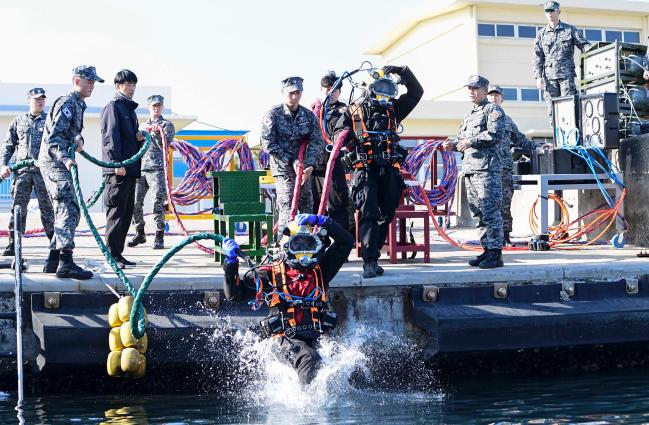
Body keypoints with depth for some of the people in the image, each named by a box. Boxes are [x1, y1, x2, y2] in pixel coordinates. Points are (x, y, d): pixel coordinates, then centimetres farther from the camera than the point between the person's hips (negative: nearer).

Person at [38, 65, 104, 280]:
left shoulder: (78, 104, 18)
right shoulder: (67, 103, -13)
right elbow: (54, 136, -22)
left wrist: (79, 140, -3)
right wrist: (65, 159, -35)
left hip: (59, 163, 10)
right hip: (54, 163, -10)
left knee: (64, 212, 14)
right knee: (69, 210, -17)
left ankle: (54, 258, 20)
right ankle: (66, 264, -22)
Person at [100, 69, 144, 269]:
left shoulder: (130, 109, 23)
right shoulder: (113, 107, -5)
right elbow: (110, 136, -14)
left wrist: (140, 138, 7)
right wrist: (117, 162, -21)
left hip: (130, 169, 9)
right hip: (118, 169, -9)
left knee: (127, 212, 10)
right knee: (117, 211, -8)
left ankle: (118, 253, 15)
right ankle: (112, 255, -5)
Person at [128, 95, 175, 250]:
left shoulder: (167, 125, 9)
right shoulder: (142, 126, 24)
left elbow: (165, 145, -6)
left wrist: (158, 132, -20)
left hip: (157, 169, -5)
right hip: (140, 168, 5)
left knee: (158, 202, -11)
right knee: (135, 201, -1)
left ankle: (159, 237, -6)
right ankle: (139, 234, 14)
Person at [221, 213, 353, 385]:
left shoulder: (321, 269, 13)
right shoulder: (270, 274, 5)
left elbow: (346, 241, 12)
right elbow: (235, 295, 8)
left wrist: (320, 221, 1)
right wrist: (231, 262, -1)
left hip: (316, 338, 5)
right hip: (290, 337, -4)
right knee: (309, 359, -31)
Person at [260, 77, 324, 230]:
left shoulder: (309, 115, 7)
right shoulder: (273, 115, -4)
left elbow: (317, 142, -1)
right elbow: (268, 144, -8)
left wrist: (310, 165, -17)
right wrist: (291, 161, -14)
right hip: (283, 170, -5)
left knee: (307, 209, 7)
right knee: (287, 208, -14)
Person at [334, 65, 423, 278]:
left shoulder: (393, 110, 18)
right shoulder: (353, 111, 10)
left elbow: (416, 92, 15)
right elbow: (338, 132, 5)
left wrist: (403, 72, 4)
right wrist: (349, 137, -17)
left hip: (389, 171, 4)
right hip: (364, 170, -4)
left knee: (386, 215, 6)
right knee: (368, 214, -13)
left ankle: (373, 256, 16)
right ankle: (369, 261, -16)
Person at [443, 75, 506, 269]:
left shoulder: (493, 110, 0)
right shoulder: (469, 115, 27)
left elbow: (496, 134, -14)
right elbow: (463, 139, 29)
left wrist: (472, 141, -17)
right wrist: (453, 145, 8)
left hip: (487, 167, -9)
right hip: (470, 169, 9)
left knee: (490, 211, -11)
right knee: (479, 211, 10)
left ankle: (496, 253, -10)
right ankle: (487, 249, 16)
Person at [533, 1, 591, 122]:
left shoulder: (570, 30, 10)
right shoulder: (541, 33, 14)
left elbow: (583, 44, 9)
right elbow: (538, 57, 11)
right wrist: (538, 76, 1)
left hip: (566, 74, -2)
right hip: (549, 76, 2)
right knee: (552, 109, 0)